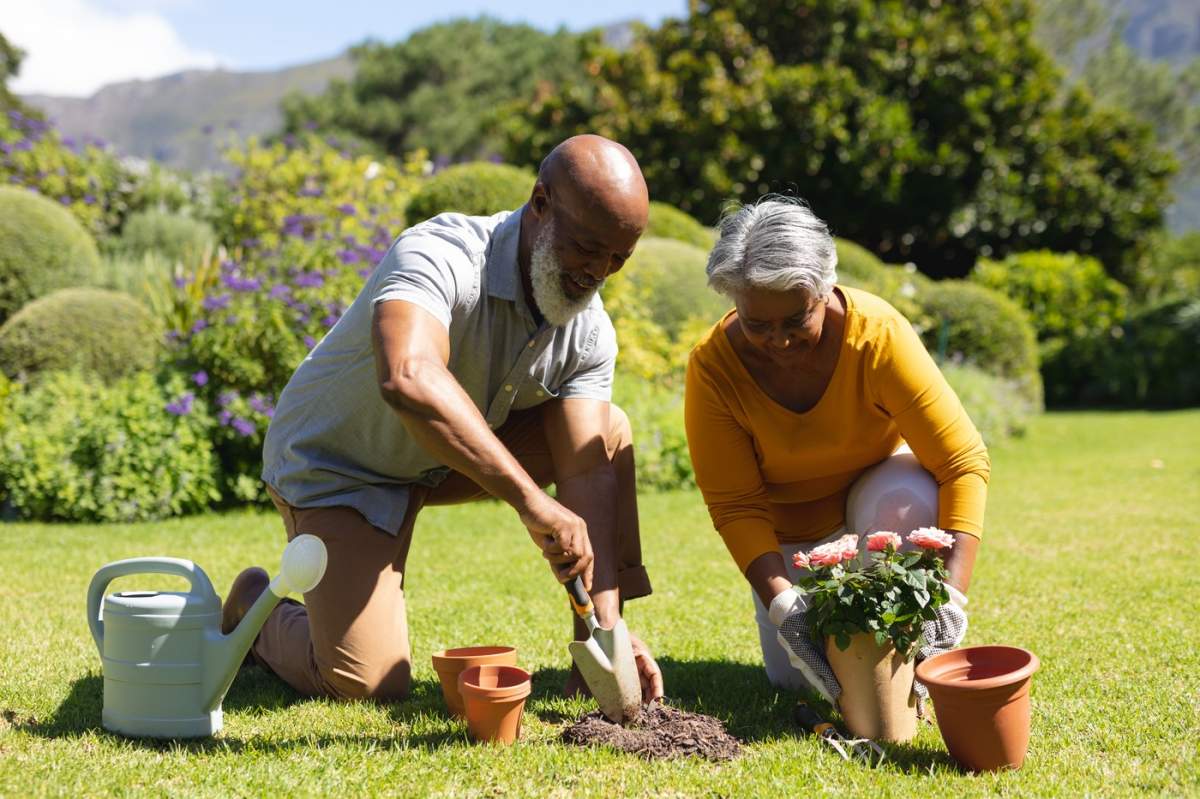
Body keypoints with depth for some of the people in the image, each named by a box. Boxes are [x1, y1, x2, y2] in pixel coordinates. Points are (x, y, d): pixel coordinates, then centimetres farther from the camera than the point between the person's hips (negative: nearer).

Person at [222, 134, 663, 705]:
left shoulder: (588, 332, -13)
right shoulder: (440, 255, -34)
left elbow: (588, 473, -18)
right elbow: (407, 379, -54)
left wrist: (604, 628, -29)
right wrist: (530, 501, -56)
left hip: (443, 461, 6)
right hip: (335, 464, -6)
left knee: (608, 431, -7)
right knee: (367, 686, -14)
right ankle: (257, 607, 16)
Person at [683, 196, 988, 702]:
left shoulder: (878, 333, -31)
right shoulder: (713, 365, -26)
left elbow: (963, 460, -31)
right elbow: (734, 505, -22)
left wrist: (952, 594, -39)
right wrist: (781, 604, -37)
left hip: (877, 488, -1)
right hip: (789, 530, 1)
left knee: (906, 503, -36)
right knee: (795, 678, -8)